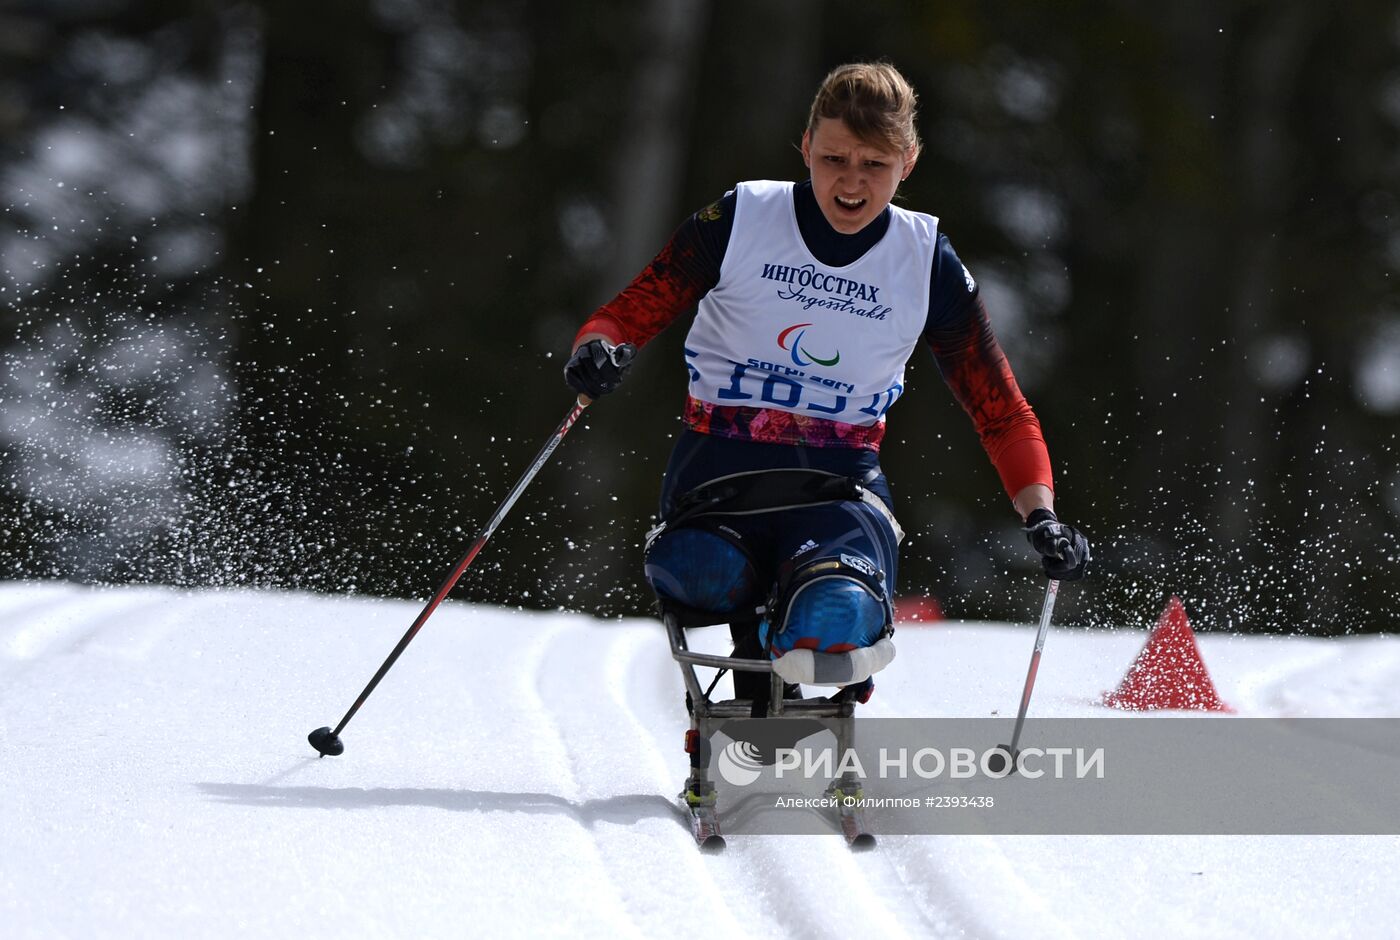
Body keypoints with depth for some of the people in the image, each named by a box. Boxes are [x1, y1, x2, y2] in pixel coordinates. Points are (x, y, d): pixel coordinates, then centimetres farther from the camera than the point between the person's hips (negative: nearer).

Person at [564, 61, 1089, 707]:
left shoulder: (926, 263, 3)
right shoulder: (739, 222, -1)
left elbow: (1002, 412, 9)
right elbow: (626, 317, 3)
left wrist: (1041, 517, -7)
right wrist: (598, 352, -22)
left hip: (842, 482, 0)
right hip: (720, 468, 0)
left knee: (832, 622, -34)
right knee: (699, 574, -36)